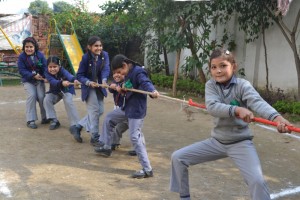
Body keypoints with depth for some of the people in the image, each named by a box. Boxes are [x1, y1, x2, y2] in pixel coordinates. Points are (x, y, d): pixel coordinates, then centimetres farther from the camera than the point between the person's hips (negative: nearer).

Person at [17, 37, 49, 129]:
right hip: (28, 80, -1)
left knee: (41, 97, -11)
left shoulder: (40, 55, -7)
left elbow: (45, 67, -7)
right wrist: (33, 75, -26)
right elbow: (22, 70, -13)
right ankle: (30, 120, -11)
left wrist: (44, 77, -25)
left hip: (40, 80, 1)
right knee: (31, 95, -19)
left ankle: (45, 118, 11)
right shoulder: (21, 56, -10)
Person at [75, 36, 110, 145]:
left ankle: (79, 125, 27)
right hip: (88, 87, -5)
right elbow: (79, 75, -13)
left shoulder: (104, 55, -8)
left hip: (99, 87, 5)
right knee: (95, 110, -8)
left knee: (100, 111, 10)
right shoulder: (86, 58, -17)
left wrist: (104, 80, -39)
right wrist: (89, 82, -30)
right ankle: (95, 137, 4)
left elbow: (106, 69, -20)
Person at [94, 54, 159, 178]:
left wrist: (152, 91, -60)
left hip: (137, 110, -10)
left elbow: (145, 82, -38)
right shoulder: (127, 73, 9)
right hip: (127, 107, 10)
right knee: (108, 118, 23)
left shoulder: (138, 72, -20)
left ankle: (147, 170, -9)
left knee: (135, 138, -13)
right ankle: (107, 148, 38)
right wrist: (120, 89, -6)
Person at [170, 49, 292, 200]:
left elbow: (258, 102, -32)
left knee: (257, 181, -24)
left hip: (240, 143, -3)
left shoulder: (242, 85, -13)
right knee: (178, 157, 2)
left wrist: (276, 117, -54)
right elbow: (211, 107, -25)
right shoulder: (210, 85, -6)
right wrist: (236, 109, -44)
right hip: (216, 141, 4)